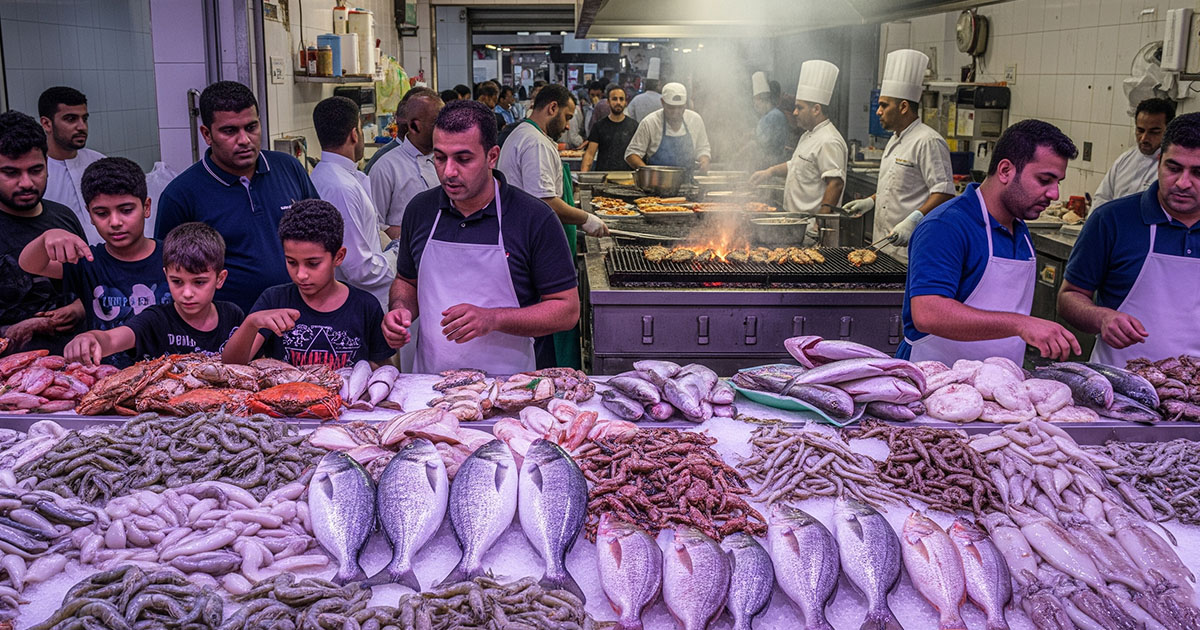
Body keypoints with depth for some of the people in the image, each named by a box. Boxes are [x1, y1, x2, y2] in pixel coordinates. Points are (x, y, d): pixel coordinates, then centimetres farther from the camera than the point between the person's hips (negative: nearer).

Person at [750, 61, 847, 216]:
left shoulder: (828, 142, -17)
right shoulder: (808, 136, 17)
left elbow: (836, 183, -23)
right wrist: (770, 172, 22)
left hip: (812, 220, -9)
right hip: (797, 218, 9)